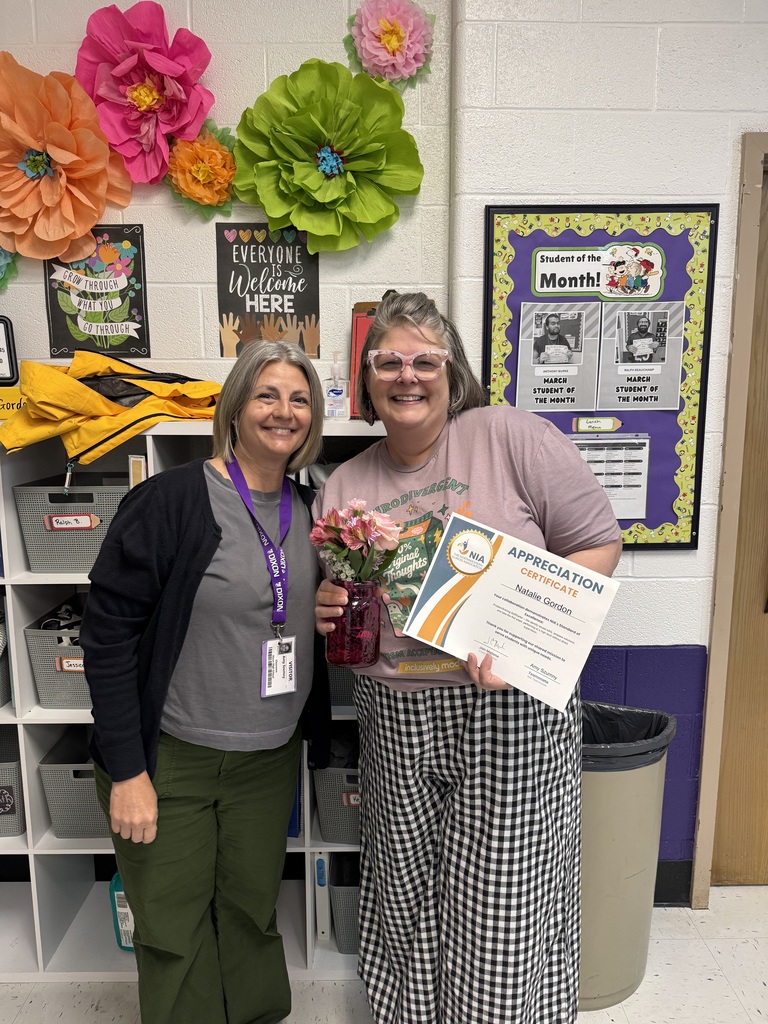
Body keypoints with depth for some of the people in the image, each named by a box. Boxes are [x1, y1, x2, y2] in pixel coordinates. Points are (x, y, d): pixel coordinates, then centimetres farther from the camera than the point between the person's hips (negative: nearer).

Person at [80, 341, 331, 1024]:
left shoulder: (306, 510, 3)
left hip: (270, 757, 5)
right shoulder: (173, 499, -16)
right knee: (173, 929, 12)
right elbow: (108, 630, -15)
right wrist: (126, 770, -15)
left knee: (253, 911, 20)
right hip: (171, 757, -4)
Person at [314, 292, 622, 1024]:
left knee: (502, 910, 8)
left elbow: (598, 545, -8)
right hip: (396, 723, 4)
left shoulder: (511, 436, -9)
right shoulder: (344, 485, 6)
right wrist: (328, 612, -7)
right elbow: (330, 598, 16)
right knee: (410, 902, 20)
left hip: (511, 712, -4)